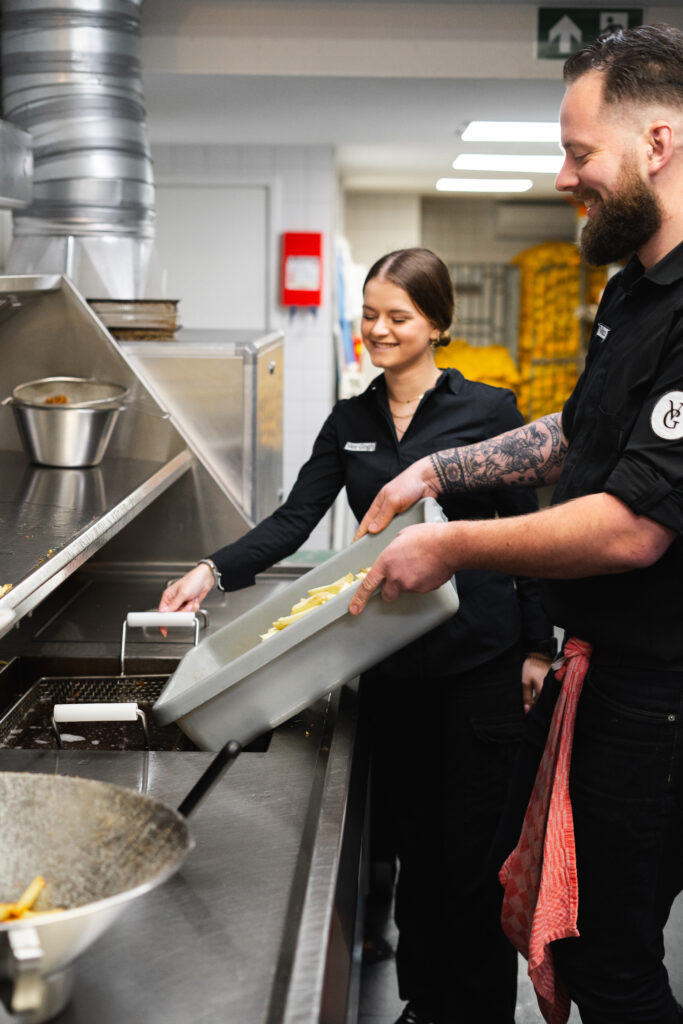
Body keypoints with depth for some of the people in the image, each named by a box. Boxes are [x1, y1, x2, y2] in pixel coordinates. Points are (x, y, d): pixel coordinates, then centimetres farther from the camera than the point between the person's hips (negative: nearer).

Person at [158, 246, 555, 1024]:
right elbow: (294, 520, 0)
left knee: (475, 846, 3)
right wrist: (215, 572, -16)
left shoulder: (488, 410, -4)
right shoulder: (349, 422, 8)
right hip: (390, 661, 4)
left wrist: (537, 648, -3)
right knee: (411, 840, 14)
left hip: (478, 660, -4)